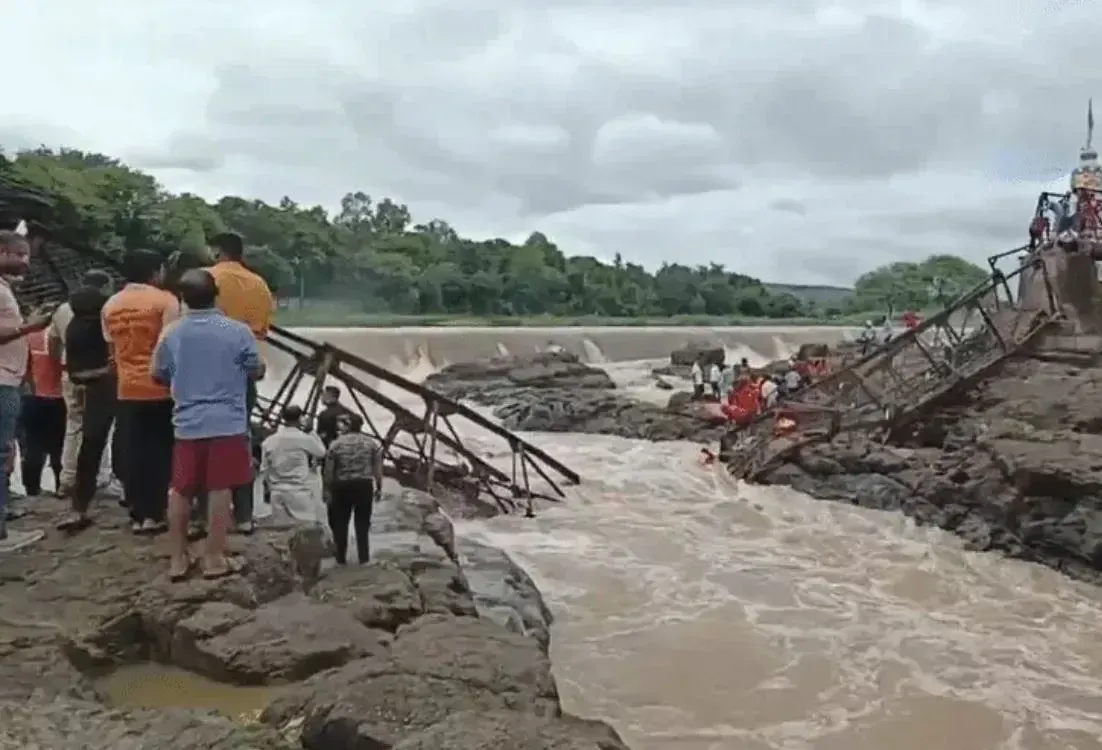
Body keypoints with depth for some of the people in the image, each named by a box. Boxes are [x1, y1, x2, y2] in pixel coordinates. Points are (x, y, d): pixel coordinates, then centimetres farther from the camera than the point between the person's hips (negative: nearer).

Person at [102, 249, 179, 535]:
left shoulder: (111, 305, 10)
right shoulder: (165, 300, -8)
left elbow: (111, 347, 14)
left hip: (127, 389, 5)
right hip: (159, 387, -5)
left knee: (132, 453, 9)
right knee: (159, 452, 3)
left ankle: (137, 514, 15)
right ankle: (153, 515, 4)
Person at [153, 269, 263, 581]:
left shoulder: (172, 334, 1)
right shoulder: (238, 331, -7)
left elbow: (159, 376, 13)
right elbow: (256, 371, 2)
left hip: (186, 424, 3)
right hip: (228, 423, -3)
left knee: (180, 490, 12)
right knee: (220, 489, 2)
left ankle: (178, 558, 18)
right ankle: (214, 558, 7)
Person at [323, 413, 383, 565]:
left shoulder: (335, 444, -3)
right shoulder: (371, 443, 1)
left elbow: (328, 471, -2)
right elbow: (378, 468, -1)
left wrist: (329, 489, 8)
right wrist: (379, 487, 7)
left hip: (342, 487, -1)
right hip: (364, 486, 1)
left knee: (340, 523, 12)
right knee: (363, 523, 9)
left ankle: (341, 558, 16)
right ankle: (363, 558, 9)